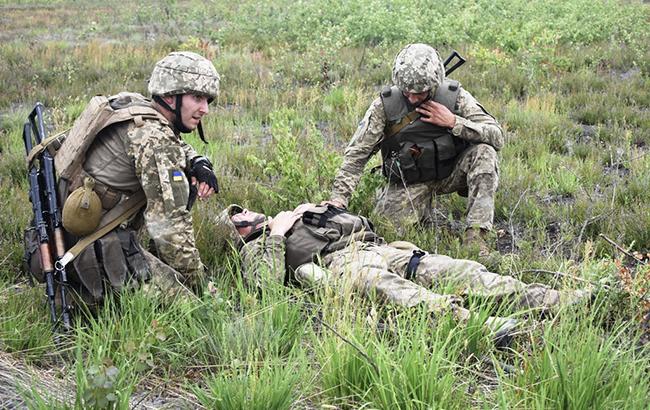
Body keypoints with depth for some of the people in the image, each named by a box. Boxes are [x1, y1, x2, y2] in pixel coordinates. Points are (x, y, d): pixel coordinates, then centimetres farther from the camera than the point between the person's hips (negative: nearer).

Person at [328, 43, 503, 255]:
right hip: (409, 181, 0)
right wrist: (339, 197, -23)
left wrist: (453, 122, -28)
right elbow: (357, 153, -14)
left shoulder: (455, 97, -15)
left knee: (484, 152, -27)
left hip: (450, 173, 1)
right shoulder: (385, 105, -17)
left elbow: (497, 137, -16)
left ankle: (475, 234, -24)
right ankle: (423, 206, 13)